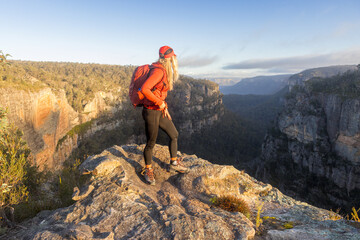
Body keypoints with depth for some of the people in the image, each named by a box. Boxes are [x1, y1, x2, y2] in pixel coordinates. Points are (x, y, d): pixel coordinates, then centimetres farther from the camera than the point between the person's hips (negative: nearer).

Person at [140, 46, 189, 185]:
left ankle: (174, 163, 34)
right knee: (151, 143, 5)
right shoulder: (158, 71, -19)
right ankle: (148, 170, 28)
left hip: (160, 111, 10)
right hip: (151, 112, -10)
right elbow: (144, 89, -30)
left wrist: (165, 108, 15)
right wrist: (160, 103, -22)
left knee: (174, 135, 16)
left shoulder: (165, 71, 11)